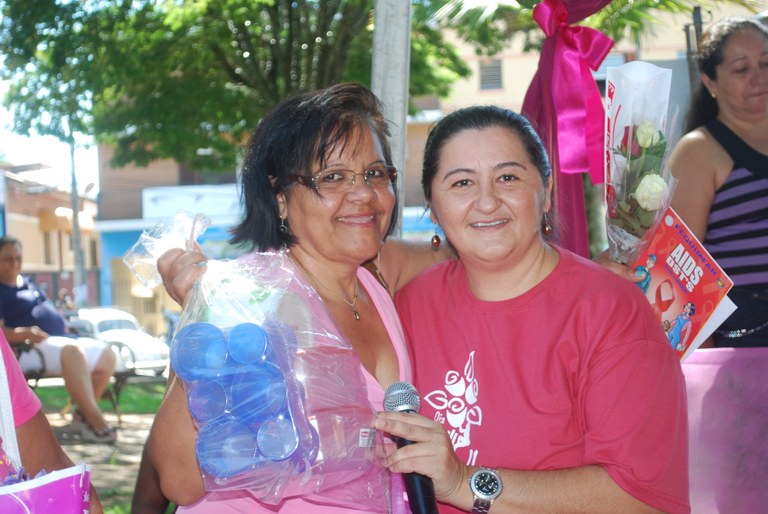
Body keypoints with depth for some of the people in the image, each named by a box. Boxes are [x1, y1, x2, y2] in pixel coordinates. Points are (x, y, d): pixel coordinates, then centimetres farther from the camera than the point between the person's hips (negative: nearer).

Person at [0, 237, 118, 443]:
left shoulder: (27, 283, 26)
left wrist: (66, 327, 12)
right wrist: (24, 333, -31)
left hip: (60, 339, 9)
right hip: (27, 349, -9)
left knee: (107, 356, -7)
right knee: (72, 352, -38)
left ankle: (82, 414, -6)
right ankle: (95, 419, -40)